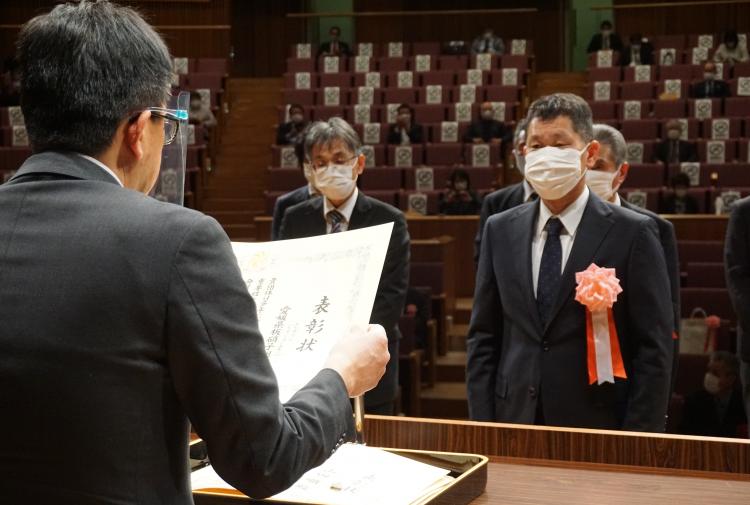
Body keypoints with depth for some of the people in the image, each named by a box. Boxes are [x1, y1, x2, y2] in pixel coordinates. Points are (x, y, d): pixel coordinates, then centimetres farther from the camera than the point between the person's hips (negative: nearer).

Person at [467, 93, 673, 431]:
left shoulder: (632, 233, -6)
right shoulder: (500, 231, 6)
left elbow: (654, 348, -7)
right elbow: (483, 339, 7)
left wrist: (637, 444, -12)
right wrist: (482, 427, -1)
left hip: (597, 427, -3)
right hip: (514, 419, 3)